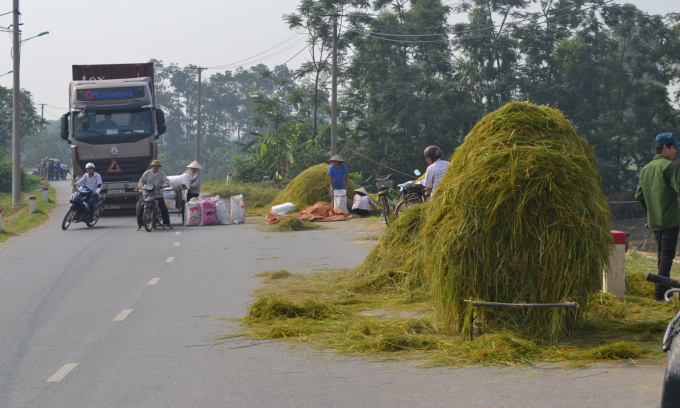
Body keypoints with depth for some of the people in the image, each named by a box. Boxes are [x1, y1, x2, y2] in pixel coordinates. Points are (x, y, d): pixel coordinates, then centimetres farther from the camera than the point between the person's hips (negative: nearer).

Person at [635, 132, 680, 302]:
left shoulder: (645, 169, 13)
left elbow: (639, 195, 15)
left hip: (654, 222, 8)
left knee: (661, 256, 18)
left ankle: (664, 290, 23)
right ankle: (660, 294, -12)